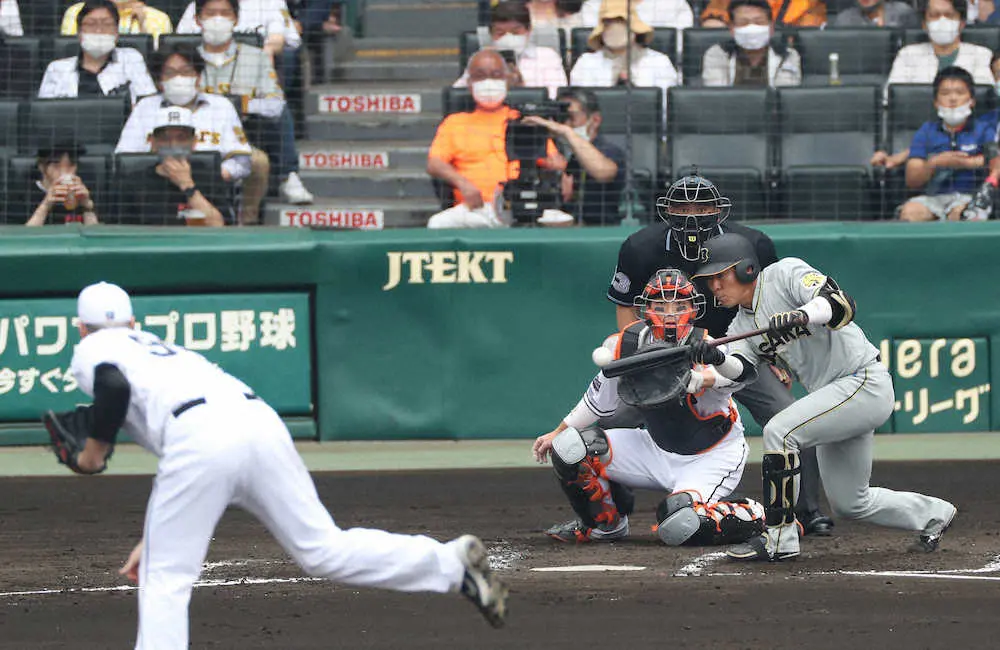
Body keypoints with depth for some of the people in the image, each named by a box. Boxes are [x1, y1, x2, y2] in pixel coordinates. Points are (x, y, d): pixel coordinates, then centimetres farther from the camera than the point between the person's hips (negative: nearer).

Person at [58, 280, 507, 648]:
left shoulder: (91, 350, 20)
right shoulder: (161, 348, 40)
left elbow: (115, 386, -7)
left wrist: (96, 447, 9)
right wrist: (156, 537, 39)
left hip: (203, 439, -7)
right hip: (260, 420, 7)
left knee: (164, 579, 3)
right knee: (324, 549, 11)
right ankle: (453, 562, 3)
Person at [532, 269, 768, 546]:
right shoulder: (623, 346, -9)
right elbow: (600, 398, 9)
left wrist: (695, 380, -63)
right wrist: (557, 434, 16)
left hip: (712, 457, -5)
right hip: (657, 448, 6)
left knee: (679, 526, -32)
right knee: (568, 448, -11)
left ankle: (755, 517, -1)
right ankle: (605, 523, 16)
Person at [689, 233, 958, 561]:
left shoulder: (785, 273, -10)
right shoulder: (742, 325, 13)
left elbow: (842, 305, -24)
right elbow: (739, 367, -6)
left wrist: (803, 315, -44)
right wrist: (717, 359, -28)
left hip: (866, 383, -10)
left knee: (779, 432, -23)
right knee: (849, 503, 14)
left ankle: (779, 539, -16)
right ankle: (934, 515, 36)